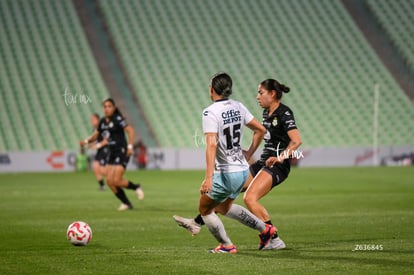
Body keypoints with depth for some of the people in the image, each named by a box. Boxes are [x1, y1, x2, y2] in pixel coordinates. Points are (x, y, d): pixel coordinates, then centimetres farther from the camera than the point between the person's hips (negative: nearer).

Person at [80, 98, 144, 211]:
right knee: (110, 181, 0)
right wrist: (86, 141, -3)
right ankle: (126, 203, 12)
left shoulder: (117, 119, -11)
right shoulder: (103, 122, 9)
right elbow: (96, 135, 17)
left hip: (122, 153, -7)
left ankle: (136, 187, 14)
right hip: (112, 154, 8)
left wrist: (130, 146, -26)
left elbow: (130, 130, -17)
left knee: (117, 181, -14)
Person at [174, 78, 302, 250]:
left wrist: (280, 157, -33)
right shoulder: (267, 112, 14)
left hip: (277, 166, -10)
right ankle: (197, 223, 16)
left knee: (250, 198, -26)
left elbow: (296, 140, -23)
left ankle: (274, 240, -21)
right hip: (263, 164, 10)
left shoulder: (284, 114, -14)